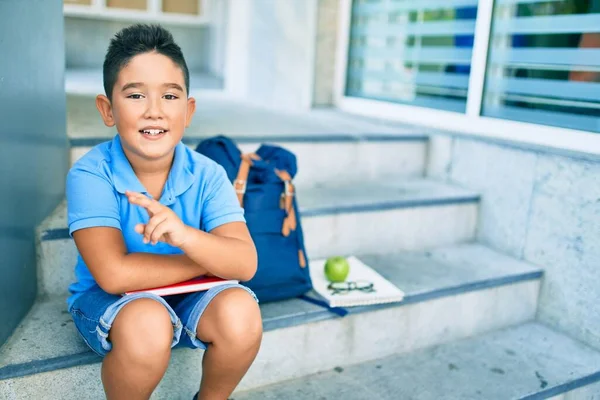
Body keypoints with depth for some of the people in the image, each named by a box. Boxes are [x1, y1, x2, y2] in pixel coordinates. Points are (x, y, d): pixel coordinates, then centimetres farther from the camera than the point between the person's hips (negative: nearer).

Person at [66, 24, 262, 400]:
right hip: (107, 301, -2)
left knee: (241, 312, -26)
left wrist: (186, 236, -43)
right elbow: (114, 275, -29)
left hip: (187, 297, 3)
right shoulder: (90, 174, -20)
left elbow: (245, 264, -22)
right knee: (146, 324, -35)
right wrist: (209, 260, -20)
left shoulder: (208, 175, -13)